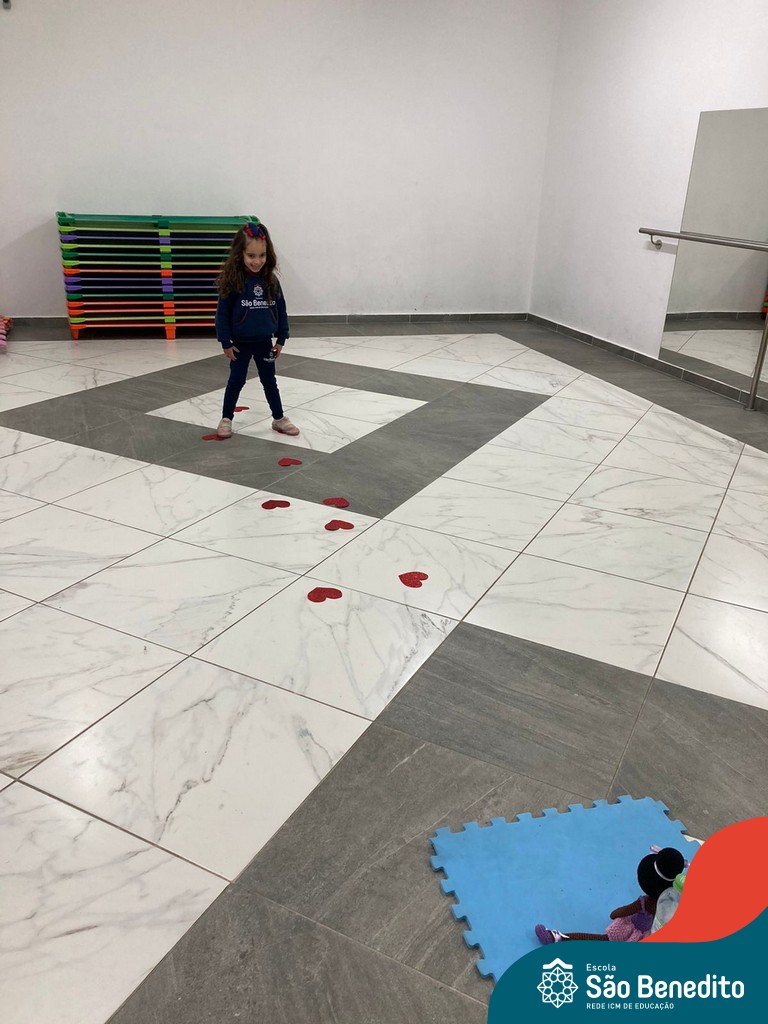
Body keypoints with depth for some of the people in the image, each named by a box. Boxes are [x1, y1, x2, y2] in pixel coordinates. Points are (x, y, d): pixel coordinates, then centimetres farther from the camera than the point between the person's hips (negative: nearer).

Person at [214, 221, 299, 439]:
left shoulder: (270, 281, -5)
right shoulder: (232, 281, -15)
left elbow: (281, 310, 2)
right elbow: (222, 313, -11)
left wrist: (281, 339, 3)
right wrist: (226, 343, -11)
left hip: (265, 342, 3)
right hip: (240, 343, -3)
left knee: (270, 382, 14)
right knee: (236, 381, 9)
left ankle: (279, 419, 26)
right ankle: (226, 419, 24)